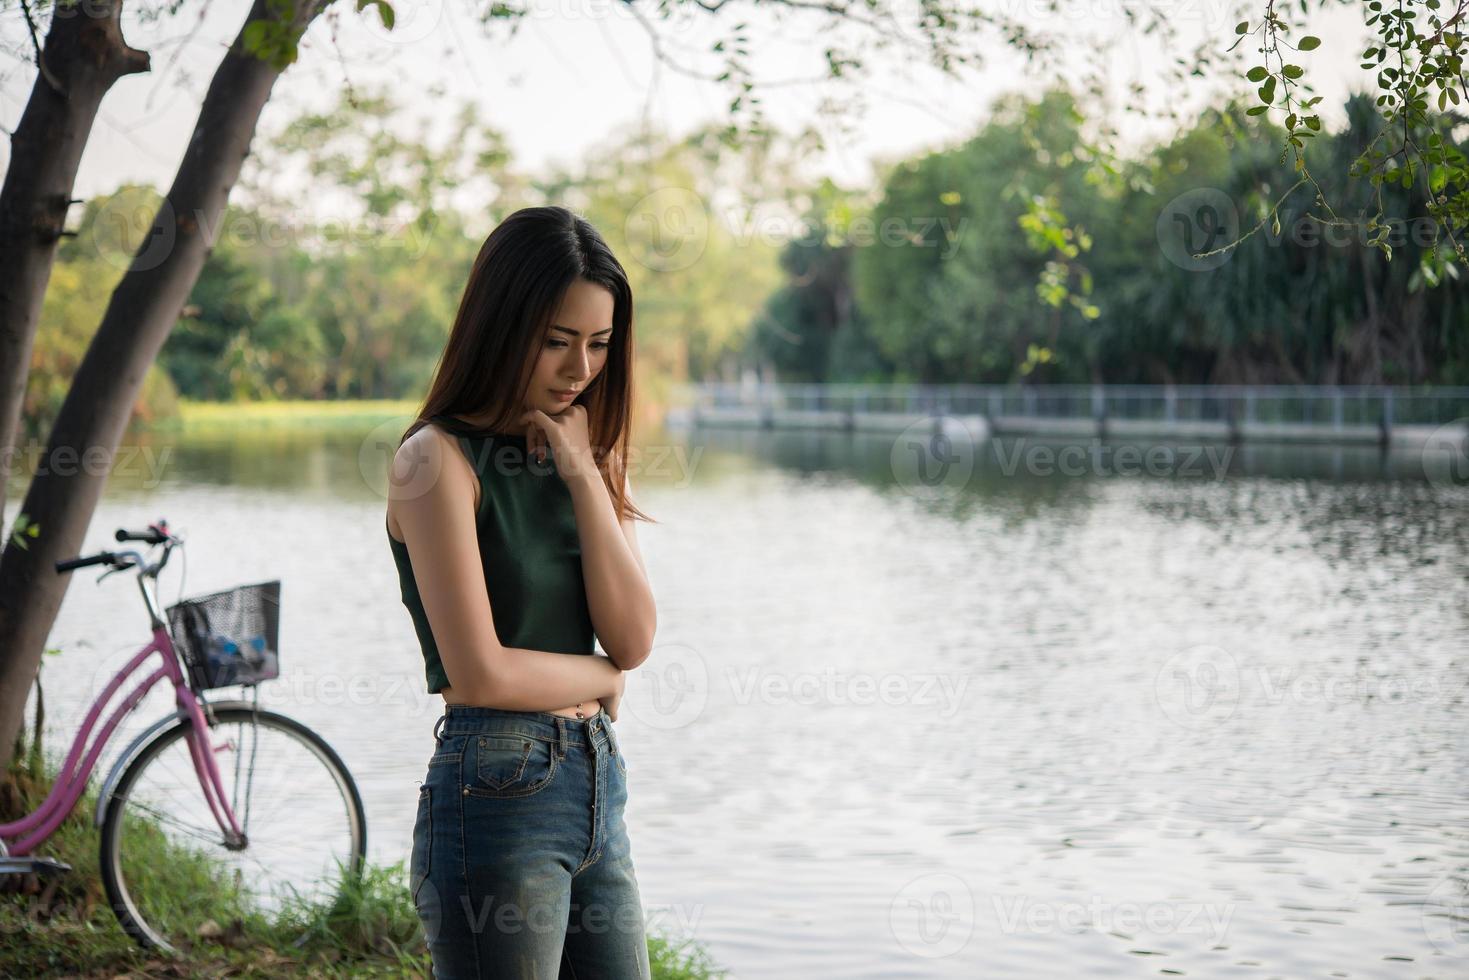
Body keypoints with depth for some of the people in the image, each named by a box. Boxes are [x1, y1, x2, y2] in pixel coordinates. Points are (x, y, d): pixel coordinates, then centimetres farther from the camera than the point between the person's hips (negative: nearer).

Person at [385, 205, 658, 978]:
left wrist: (583, 474, -5)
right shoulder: (439, 458, -9)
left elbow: (633, 638, 0)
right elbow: (479, 673, -16)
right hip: (496, 791, -7)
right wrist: (600, 678, 0)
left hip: (596, 791, 7)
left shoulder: (580, 455, 12)